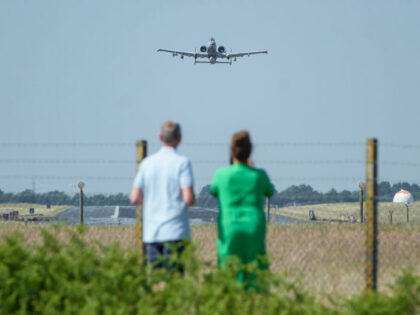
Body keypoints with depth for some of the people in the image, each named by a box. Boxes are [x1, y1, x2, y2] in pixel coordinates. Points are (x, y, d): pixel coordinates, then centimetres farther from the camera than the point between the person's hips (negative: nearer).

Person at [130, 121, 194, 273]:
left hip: (151, 233, 4)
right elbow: (189, 199, -14)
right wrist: (190, 198, 9)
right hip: (175, 232, -4)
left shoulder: (147, 163, 6)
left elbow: (135, 199, 4)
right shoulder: (182, 163, -7)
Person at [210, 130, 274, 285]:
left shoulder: (222, 174, -5)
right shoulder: (259, 175, -3)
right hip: (254, 232, 0)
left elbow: (214, 191, 17)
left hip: (229, 232, 0)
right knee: (254, 279, 4)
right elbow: (269, 192, 19)